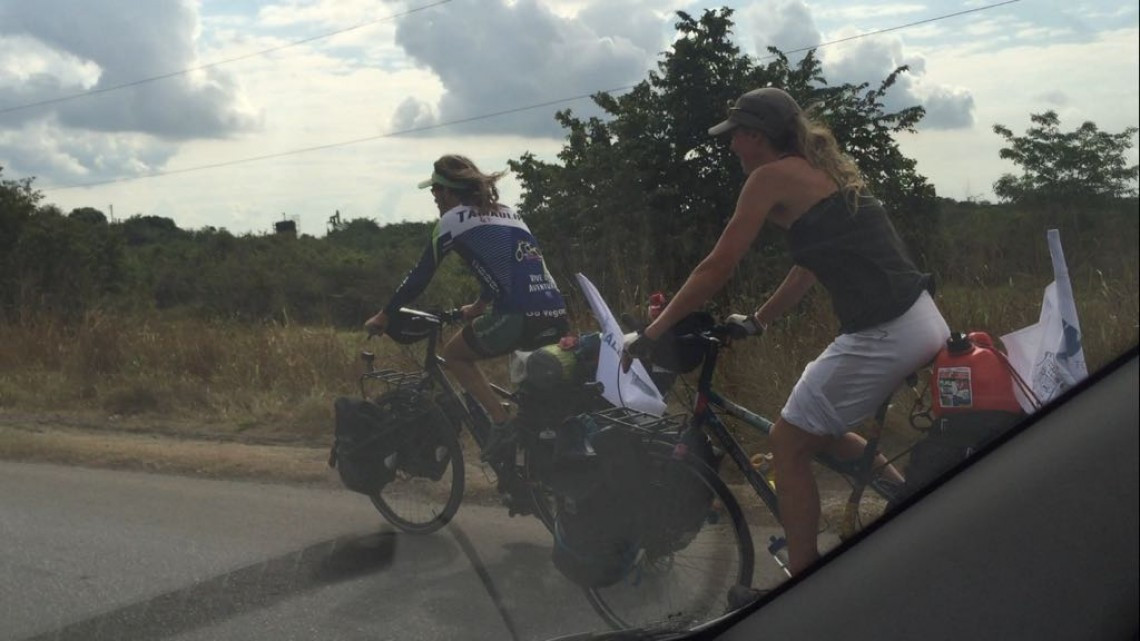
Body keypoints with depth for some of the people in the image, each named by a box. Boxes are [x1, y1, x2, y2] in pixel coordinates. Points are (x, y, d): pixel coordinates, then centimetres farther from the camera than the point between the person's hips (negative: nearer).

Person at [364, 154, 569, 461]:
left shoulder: (453, 219, 6)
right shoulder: (506, 211, 26)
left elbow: (420, 276, 10)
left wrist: (383, 317, 21)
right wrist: (479, 307, 51)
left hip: (517, 318, -7)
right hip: (557, 316, 7)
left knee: (454, 353, 18)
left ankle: (501, 424, 5)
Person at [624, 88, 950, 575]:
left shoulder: (771, 176, -4)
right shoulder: (822, 170, 20)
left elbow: (716, 269, -4)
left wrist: (650, 333, 2)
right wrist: (757, 321, 31)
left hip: (881, 335, -9)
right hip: (924, 321, 9)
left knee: (788, 445, 5)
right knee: (820, 429, 24)